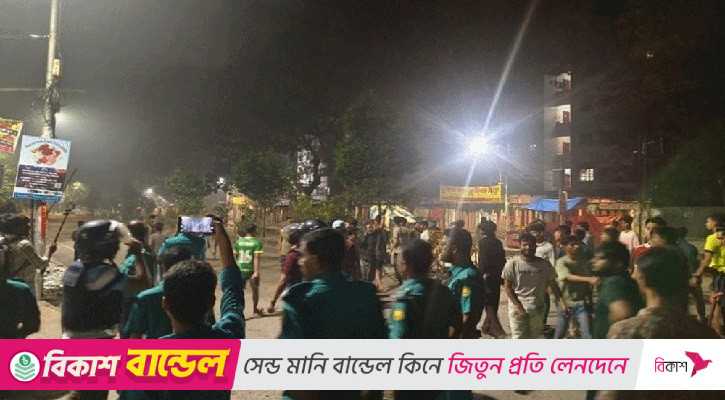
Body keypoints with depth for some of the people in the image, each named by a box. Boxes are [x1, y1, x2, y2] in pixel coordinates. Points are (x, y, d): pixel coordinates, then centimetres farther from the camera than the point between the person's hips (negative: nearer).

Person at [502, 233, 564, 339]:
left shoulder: (544, 264, 0)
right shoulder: (512, 264, -7)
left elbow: (553, 284, 5)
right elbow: (507, 287, -4)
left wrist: (561, 301, -8)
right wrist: (518, 306, -12)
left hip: (537, 309, 3)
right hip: (517, 308, -3)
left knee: (533, 339, 13)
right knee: (518, 339, -4)